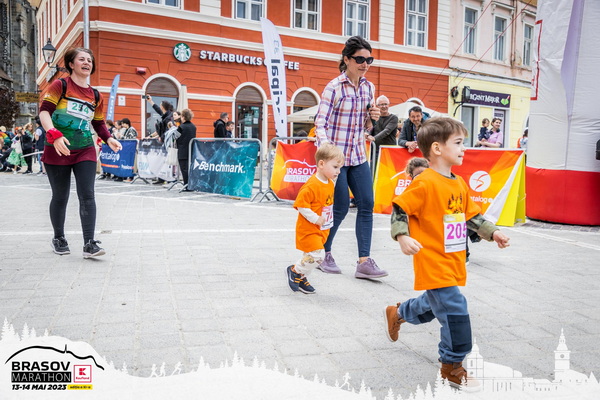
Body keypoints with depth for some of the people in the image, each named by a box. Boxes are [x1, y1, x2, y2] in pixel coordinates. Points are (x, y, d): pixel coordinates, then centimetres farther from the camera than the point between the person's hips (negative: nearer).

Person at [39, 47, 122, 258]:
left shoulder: (96, 96, 11)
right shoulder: (60, 85, -2)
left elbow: (99, 123, 20)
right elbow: (44, 111, -11)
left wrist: (109, 139, 0)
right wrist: (54, 135, -27)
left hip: (85, 151, 3)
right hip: (58, 150, -3)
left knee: (87, 195, -9)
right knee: (60, 197, 5)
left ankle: (89, 244, -11)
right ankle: (59, 239, 26)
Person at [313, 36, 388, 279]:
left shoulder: (369, 88, 9)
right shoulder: (334, 88, -9)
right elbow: (321, 124, -13)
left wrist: (372, 118, -5)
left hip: (358, 156, 6)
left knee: (366, 205, -2)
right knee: (341, 208, -1)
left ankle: (364, 261, 3)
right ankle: (323, 254, 22)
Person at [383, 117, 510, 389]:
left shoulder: (459, 184, 9)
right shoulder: (424, 183, -18)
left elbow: (471, 215, 19)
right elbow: (399, 209, -17)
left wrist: (492, 232, 12)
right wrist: (403, 237, -30)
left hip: (453, 263, 9)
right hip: (433, 263, -9)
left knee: (433, 304, 25)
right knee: (455, 311, -8)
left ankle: (397, 313, 53)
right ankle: (452, 366, 12)